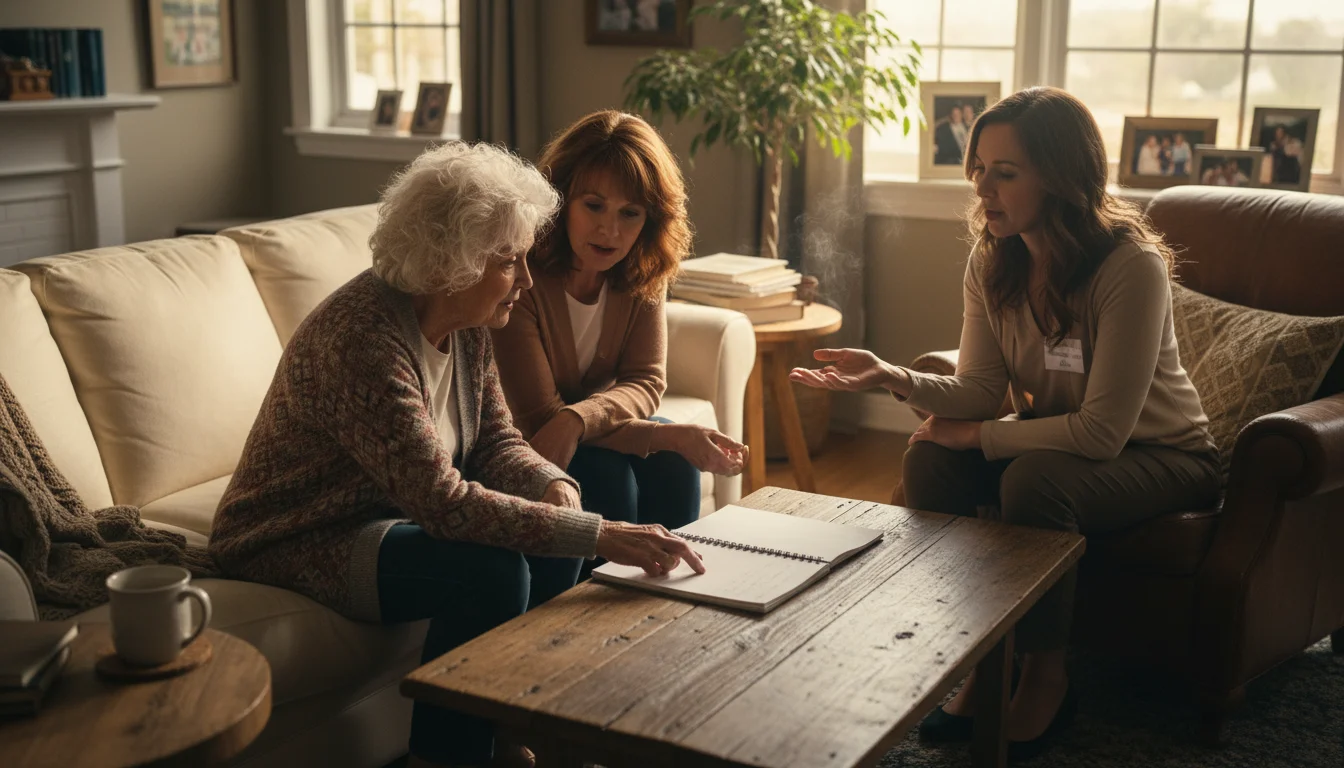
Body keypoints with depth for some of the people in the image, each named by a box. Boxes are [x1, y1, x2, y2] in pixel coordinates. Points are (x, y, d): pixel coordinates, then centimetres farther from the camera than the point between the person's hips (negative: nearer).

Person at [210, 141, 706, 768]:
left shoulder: (464, 323, -3)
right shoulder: (362, 338, -31)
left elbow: (495, 440, 3)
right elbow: (442, 502, -36)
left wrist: (555, 487, -20)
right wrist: (600, 536, -38)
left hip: (393, 515, 9)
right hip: (300, 544, -8)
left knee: (556, 546, -8)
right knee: (491, 571, -28)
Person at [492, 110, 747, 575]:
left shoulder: (642, 275, -8)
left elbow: (647, 382, -12)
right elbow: (538, 415, -26)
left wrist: (577, 419, -34)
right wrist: (671, 435, -33)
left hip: (594, 430, 5)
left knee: (672, 465, -20)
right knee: (605, 473, -29)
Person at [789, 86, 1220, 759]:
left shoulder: (1132, 264, -28)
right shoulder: (991, 261, -7)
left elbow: (1101, 431, -28)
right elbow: (981, 390, -9)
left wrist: (978, 435, -21)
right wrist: (893, 378, -27)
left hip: (1160, 455, -6)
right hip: (1048, 439, 6)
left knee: (1034, 481, -34)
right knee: (928, 460, -18)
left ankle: (1045, 679, -11)